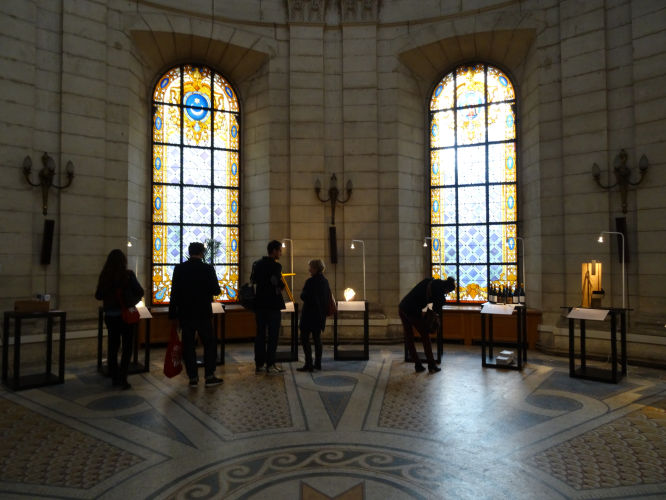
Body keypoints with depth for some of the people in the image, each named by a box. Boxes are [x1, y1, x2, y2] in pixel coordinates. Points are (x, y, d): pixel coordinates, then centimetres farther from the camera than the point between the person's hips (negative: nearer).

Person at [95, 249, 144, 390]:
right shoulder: (128, 274, -10)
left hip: (110, 315, 3)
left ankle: (114, 378, 21)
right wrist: (133, 300, 16)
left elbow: (98, 296, 7)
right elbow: (140, 292, -5)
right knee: (127, 347, 4)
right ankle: (123, 380, 1)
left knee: (112, 346, 14)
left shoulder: (104, 275, -2)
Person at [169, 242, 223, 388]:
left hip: (185, 314, 2)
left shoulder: (179, 269, -2)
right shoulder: (208, 269, -9)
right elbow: (216, 291, -8)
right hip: (203, 313, -2)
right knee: (209, 343, 9)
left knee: (188, 345, 9)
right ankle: (209, 377, 7)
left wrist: (172, 313, 5)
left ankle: (193, 378, 12)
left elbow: (174, 292, -1)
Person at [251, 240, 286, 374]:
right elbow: (277, 283, -23)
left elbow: (252, 280, 13)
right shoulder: (275, 266, -13)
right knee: (273, 335, 0)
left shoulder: (257, 264, 8)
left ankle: (259, 363, 16)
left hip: (259, 303, 7)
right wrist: (282, 286, -4)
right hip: (273, 304, -6)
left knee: (260, 334, 12)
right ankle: (270, 365, 1)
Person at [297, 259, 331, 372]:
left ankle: (308, 364, -6)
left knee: (304, 339, -2)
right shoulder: (325, 281, 7)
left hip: (309, 314, -8)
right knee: (317, 338, 14)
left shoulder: (310, 281, -17)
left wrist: (302, 294, 2)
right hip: (320, 314, 8)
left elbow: (303, 297, -18)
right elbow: (328, 296, 15)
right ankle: (317, 363, 18)